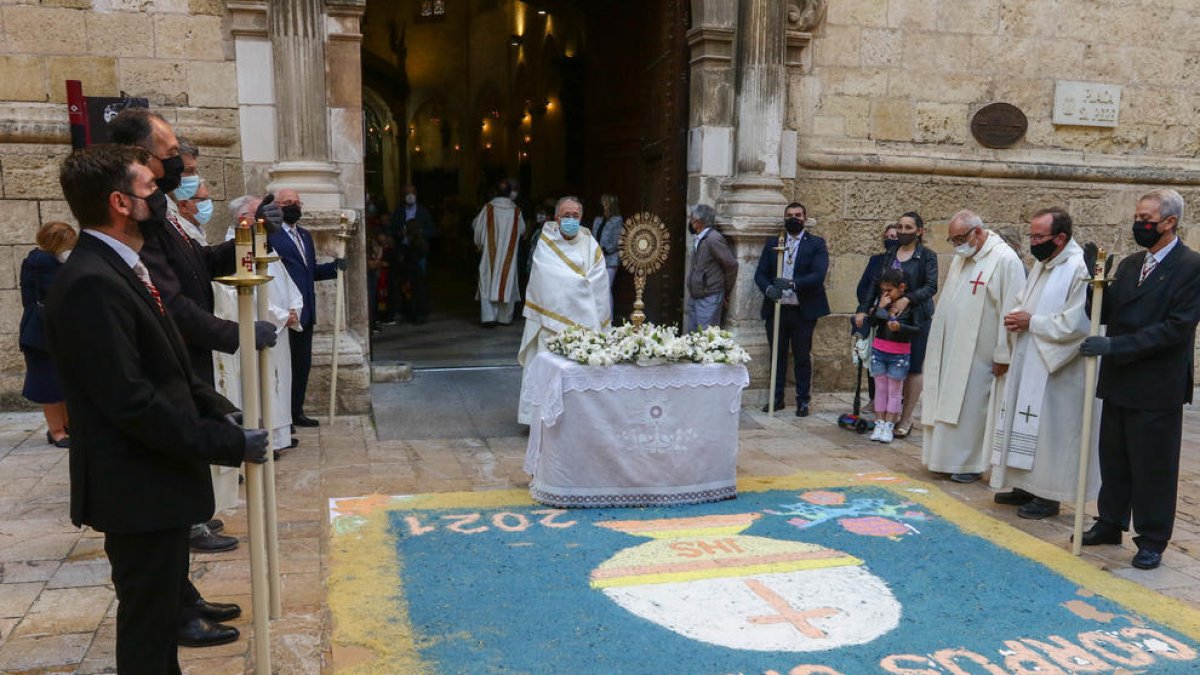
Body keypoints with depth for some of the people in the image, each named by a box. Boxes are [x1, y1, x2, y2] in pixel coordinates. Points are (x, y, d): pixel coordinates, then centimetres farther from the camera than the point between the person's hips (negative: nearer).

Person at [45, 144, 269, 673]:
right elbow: (132, 402, -27)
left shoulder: (120, 269, 10)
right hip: (137, 486, -10)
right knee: (147, 622, 6)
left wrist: (218, 409, 3)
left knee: (160, 600, 24)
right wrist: (227, 443, -21)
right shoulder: (92, 284, -23)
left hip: (159, 474, 10)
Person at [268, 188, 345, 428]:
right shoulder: (270, 235, -10)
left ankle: (297, 412, 23)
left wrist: (334, 267, 4)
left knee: (303, 363, 13)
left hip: (305, 311, 8)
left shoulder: (305, 236, 19)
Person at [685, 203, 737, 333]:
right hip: (694, 297, 9)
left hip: (709, 299, -9)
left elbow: (732, 264, -16)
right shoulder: (699, 239, 11)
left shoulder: (713, 239, -15)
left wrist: (726, 291, -5)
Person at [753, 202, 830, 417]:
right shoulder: (772, 244, 11)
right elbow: (760, 273, 5)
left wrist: (792, 283, -25)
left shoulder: (816, 244, 1)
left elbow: (818, 275, -12)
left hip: (803, 310, -3)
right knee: (778, 356, 10)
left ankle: (803, 400, 14)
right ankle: (777, 398, 20)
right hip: (776, 308, 3)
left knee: (802, 357, 4)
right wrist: (768, 288, -17)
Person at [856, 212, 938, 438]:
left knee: (913, 368, 1)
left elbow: (931, 286, -12)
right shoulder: (889, 256, 11)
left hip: (917, 318, -4)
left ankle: (906, 419, 9)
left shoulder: (927, 256, -1)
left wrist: (908, 298, -27)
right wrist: (862, 309, -2)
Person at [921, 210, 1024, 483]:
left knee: (971, 406, 1)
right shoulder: (961, 257, 11)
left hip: (978, 354, -7)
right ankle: (948, 457, 22)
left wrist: (1003, 355, -15)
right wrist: (939, 342, 14)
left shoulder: (1005, 260, -14)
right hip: (951, 349, 7)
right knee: (949, 403, 11)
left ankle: (970, 463, 15)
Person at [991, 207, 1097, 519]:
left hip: (1055, 368, -9)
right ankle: (1026, 486, 25)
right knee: (1025, 425, 14)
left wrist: (1031, 322, -14)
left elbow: (1076, 323, -23)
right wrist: (1016, 316, -1)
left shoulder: (1079, 269, -17)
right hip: (1028, 363, 9)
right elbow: (1022, 300, 22)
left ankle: (1048, 496, 11)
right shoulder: (1042, 264, 11)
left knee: (1049, 428, -1)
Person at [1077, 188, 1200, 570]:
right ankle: (1110, 524, 30)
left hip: (1157, 388, -6)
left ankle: (1152, 541, 18)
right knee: (1113, 459, 15)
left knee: (1153, 467, 5)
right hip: (1119, 382, 6)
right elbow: (1107, 313, 7)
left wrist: (1115, 345, -23)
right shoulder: (1130, 264, 10)